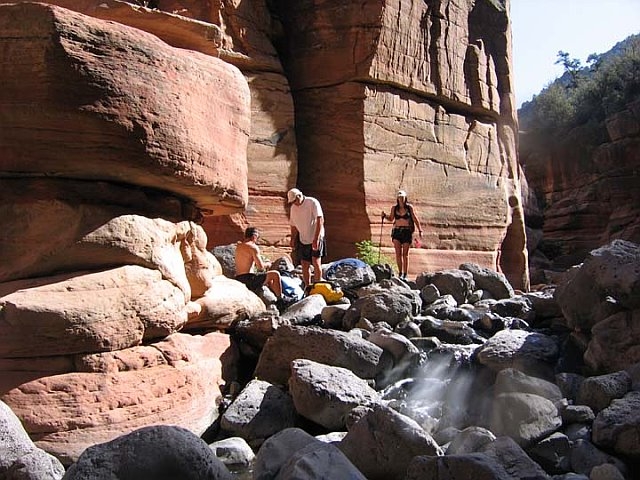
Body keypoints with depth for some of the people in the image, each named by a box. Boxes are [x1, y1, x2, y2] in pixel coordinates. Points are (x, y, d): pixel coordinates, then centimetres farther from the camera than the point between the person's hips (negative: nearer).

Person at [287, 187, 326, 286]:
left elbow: (320, 220, -19)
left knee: (316, 262, -12)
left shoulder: (312, 202, -12)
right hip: (303, 239, 5)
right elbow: (293, 226, 17)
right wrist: (293, 240, 10)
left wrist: (316, 239, -24)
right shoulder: (293, 208, 6)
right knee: (305, 264, 5)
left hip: (316, 238, -5)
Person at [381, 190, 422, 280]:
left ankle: (405, 275, 5)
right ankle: (400, 273, 3)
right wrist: (385, 215, 0)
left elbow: (415, 219, 1)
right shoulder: (394, 208, 4)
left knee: (405, 254, 1)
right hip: (396, 231, 2)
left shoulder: (409, 207, -2)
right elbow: (391, 218, 18)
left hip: (407, 231, -2)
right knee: (398, 253, -5)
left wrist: (420, 230, -5)